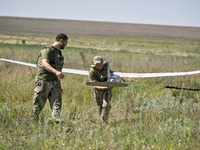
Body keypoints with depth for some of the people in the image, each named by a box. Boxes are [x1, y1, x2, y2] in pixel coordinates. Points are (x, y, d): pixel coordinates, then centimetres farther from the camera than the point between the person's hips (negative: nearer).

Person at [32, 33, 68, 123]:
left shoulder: (58, 51, 14)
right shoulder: (48, 50, -14)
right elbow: (44, 63, -30)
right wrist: (56, 72, -43)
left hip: (55, 82, 8)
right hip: (44, 81, -8)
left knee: (57, 102, -10)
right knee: (39, 103, 5)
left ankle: (57, 119, -20)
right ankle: (33, 120, 24)